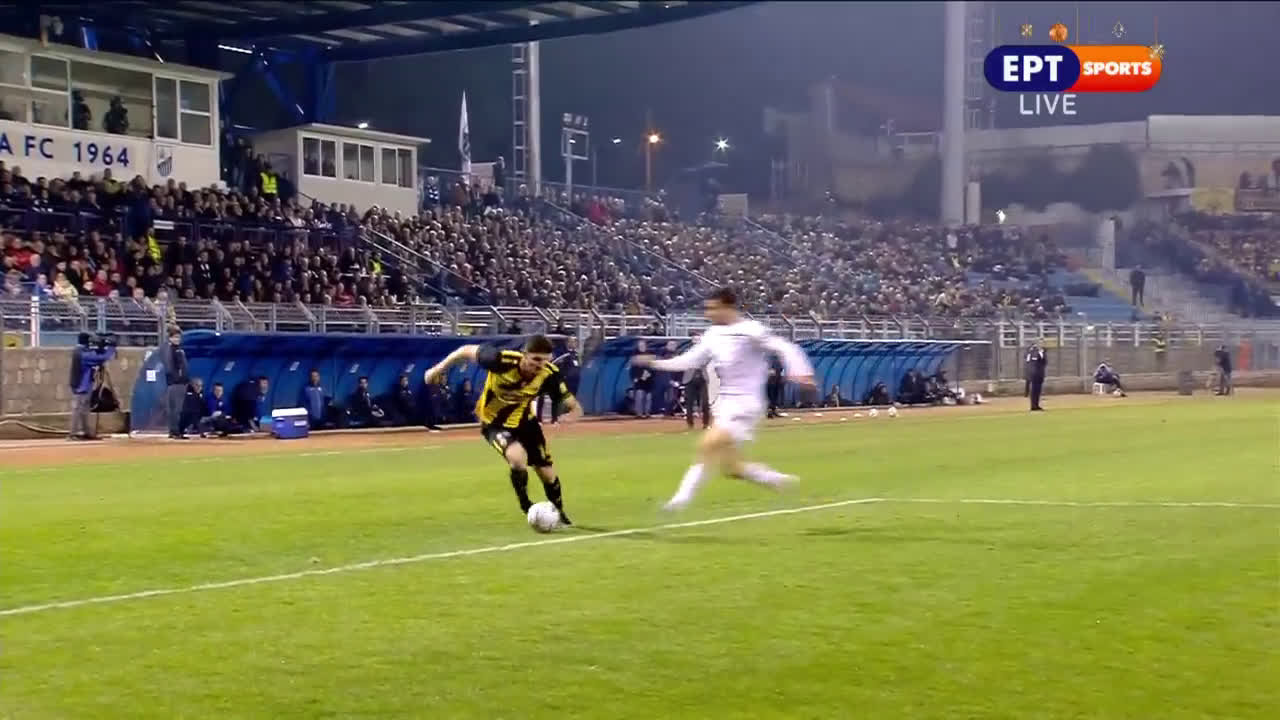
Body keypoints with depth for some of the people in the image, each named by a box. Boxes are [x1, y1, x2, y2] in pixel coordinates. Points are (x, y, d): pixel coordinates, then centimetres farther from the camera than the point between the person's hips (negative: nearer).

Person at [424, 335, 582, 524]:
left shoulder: (550, 374, -27)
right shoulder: (503, 360, -35)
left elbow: (574, 407, -22)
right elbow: (466, 351, -18)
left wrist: (571, 415, -46)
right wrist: (439, 368, -8)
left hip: (524, 421, 3)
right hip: (494, 422, -3)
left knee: (548, 474, 7)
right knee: (517, 457, -31)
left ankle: (559, 514, 38)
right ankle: (525, 505, -2)